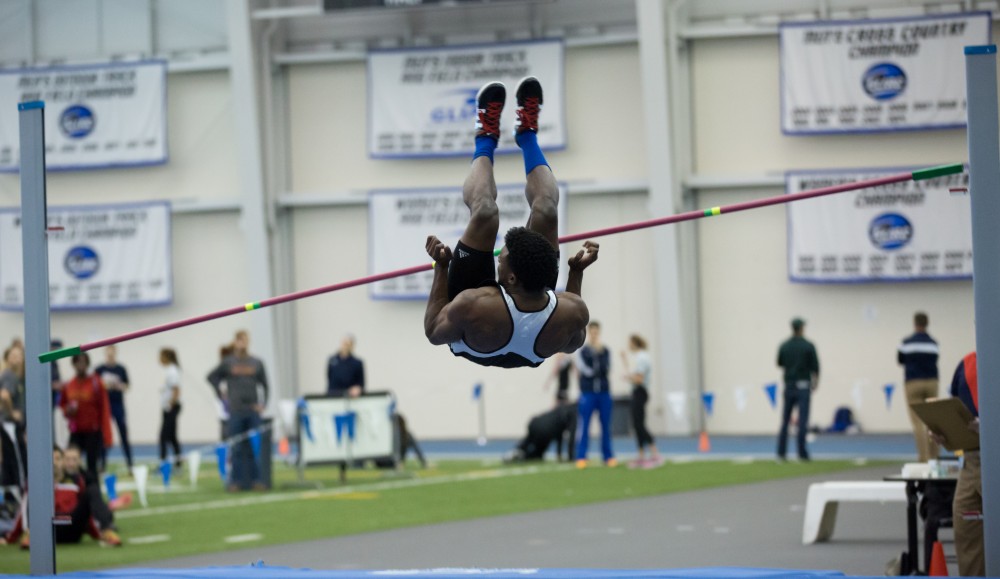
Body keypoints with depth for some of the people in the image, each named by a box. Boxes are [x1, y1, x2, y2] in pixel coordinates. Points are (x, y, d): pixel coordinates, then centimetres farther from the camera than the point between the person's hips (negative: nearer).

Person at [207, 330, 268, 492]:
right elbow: (212, 377, 11)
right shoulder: (228, 363, 2)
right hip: (235, 412, -1)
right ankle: (236, 481, 5)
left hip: (253, 411, 1)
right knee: (237, 448, 1)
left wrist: (263, 404, 0)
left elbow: (264, 385, 10)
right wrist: (221, 396, 6)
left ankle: (255, 480, 8)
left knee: (254, 448, 3)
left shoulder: (256, 363, 6)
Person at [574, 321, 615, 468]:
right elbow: (583, 368, -11)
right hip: (588, 391, -3)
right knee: (584, 425, -4)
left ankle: (608, 456, 14)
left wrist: (599, 353, -13)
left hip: (604, 392, 3)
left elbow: (606, 368, -6)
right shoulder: (582, 350, -3)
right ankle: (581, 457, -3)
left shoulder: (605, 350, 6)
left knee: (606, 425, 7)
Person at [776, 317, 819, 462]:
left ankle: (781, 452, 6)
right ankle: (802, 452, -10)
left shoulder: (784, 346, 2)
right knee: (803, 421, -5)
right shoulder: (808, 346, -8)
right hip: (803, 386, -3)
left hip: (789, 385, 3)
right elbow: (815, 368, -6)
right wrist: (815, 382, 8)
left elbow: (780, 363, 16)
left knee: (785, 421, 9)